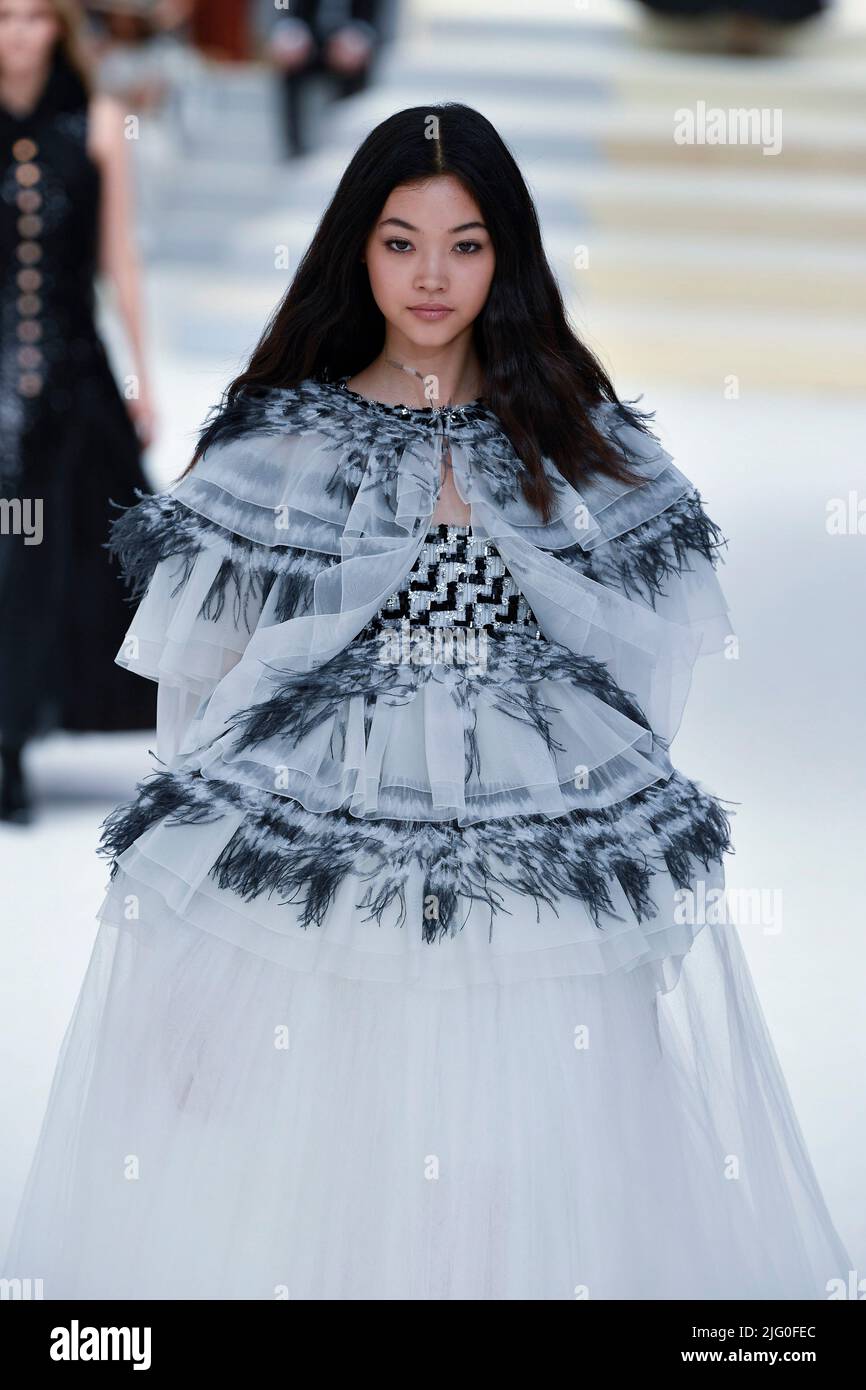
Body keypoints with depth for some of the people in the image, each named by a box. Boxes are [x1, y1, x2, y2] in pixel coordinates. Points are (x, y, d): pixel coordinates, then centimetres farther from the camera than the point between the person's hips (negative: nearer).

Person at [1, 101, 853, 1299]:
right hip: (319, 830, -1)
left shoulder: (576, 436, 7)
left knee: (526, 1174, -1)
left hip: (537, 826, 1)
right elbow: (207, 656, 6)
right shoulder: (285, 439, 2)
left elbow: (647, 641, 10)